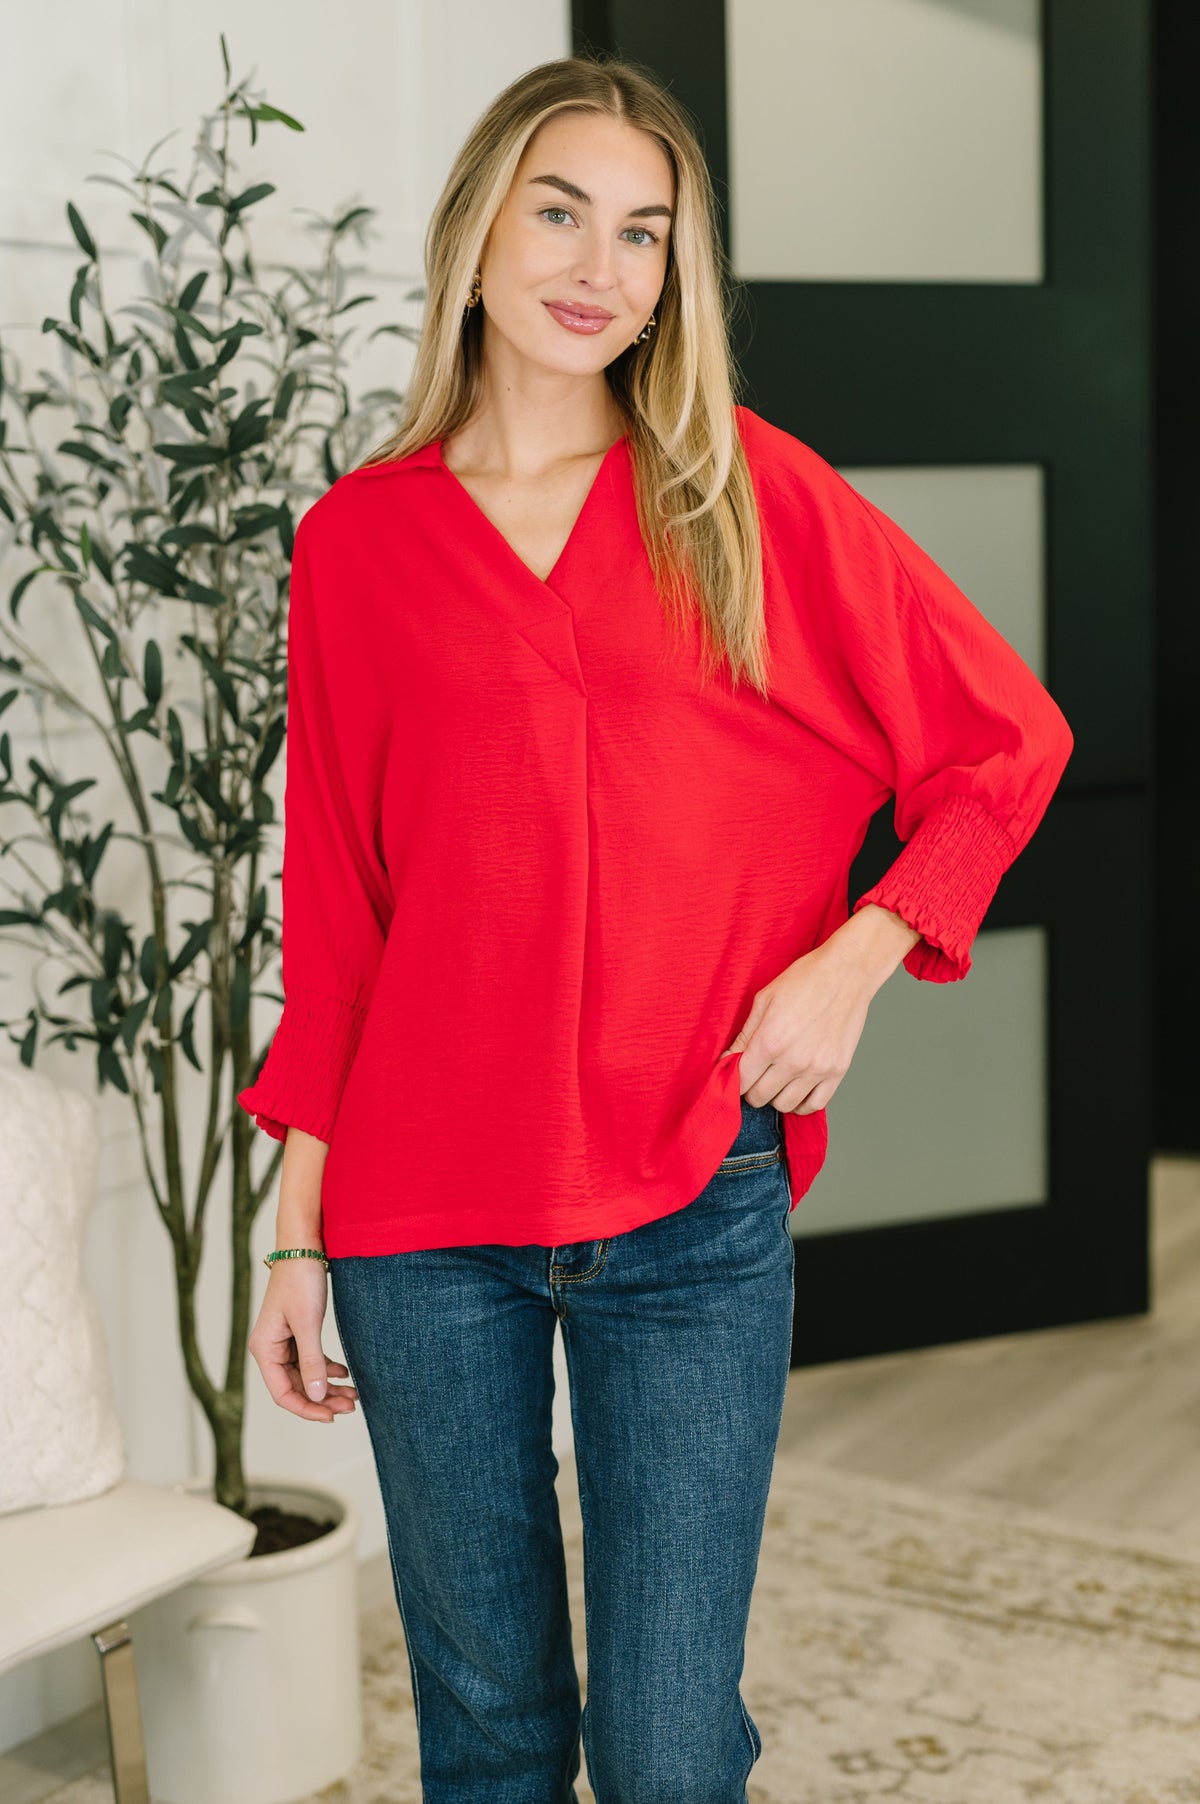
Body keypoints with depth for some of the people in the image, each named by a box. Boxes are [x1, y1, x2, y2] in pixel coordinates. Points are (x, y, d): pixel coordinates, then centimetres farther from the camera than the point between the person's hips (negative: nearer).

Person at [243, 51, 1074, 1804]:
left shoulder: (756, 498, 2)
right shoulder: (358, 540, 4)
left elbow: (1008, 739, 8)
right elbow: (332, 915, 7)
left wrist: (855, 955, -5)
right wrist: (298, 1233, 5)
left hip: (693, 1211, -1)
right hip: (423, 1215, 1)